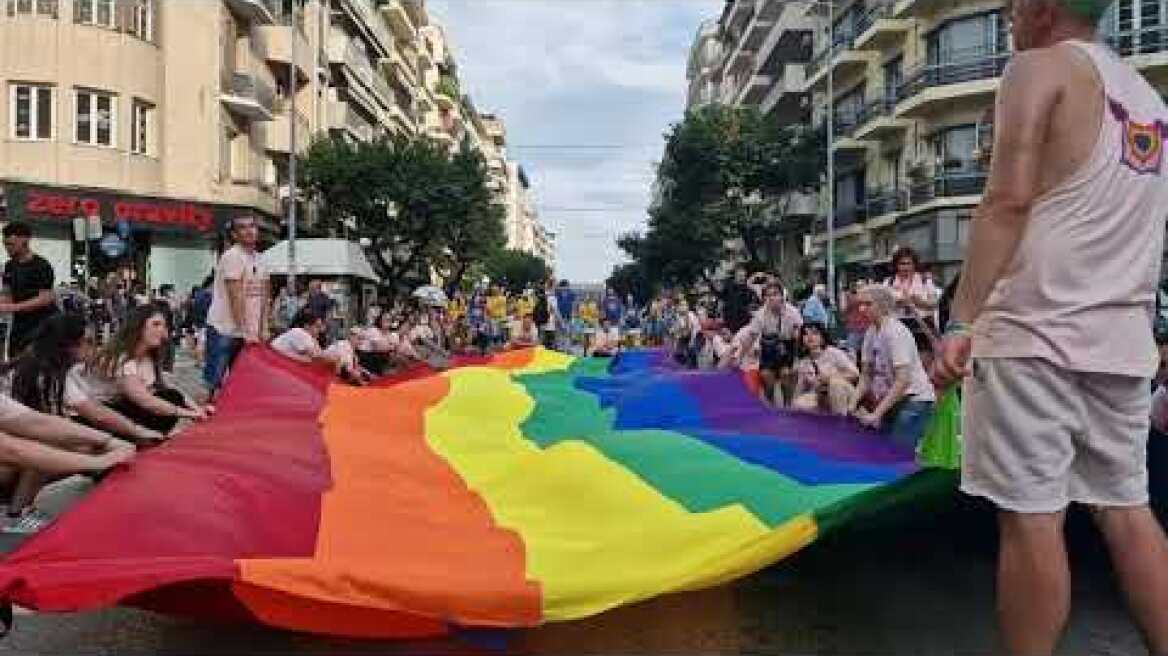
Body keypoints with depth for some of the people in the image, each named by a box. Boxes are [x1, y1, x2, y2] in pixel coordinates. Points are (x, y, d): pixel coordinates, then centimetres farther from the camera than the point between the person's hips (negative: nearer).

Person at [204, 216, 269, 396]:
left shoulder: (259, 260, 11)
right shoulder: (232, 256, -13)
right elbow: (236, 297, -18)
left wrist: (263, 330, 5)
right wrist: (247, 331, -21)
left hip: (249, 333, 7)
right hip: (223, 330, -7)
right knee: (213, 382, -3)